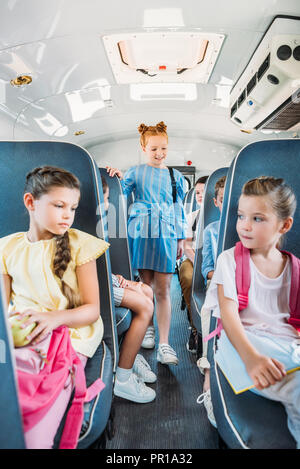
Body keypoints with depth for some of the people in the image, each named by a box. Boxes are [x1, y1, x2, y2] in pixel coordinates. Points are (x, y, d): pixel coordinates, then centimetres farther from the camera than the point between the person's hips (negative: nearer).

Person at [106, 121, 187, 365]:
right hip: (141, 233, 0)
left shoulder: (175, 176, 13)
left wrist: (181, 239, 11)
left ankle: (164, 344, 2)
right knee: (145, 285, 8)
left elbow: (179, 209, 14)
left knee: (163, 290, -2)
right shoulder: (135, 172, 9)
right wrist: (118, 178, -13)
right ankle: (148, 328, 30)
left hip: (166, 235, 0)